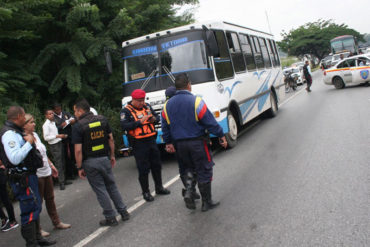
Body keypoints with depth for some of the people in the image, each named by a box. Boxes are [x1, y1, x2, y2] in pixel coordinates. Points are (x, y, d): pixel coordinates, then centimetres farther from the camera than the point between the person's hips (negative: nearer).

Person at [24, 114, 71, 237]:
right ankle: (37, 229, 17)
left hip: (46, 171, 8)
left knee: (50, 198, 17)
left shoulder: (35, 134, 9)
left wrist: (51, 165, 20)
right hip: (36, 174, -8)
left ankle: (56, 222, 29)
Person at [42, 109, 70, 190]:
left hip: (60, 143, 8)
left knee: (63, 163, 12)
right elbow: (46, 137, -15)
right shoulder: (46, 125, -11)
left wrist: (63, 136, 9)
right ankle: (61, 183, 1)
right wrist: (57, 136, -20)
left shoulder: (54, 122, 12)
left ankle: (64, 180, 22)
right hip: (54, 145, -8)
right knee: (59, 164, -6)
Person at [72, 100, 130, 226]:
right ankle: (123, 212, 22)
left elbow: (78, 150, -15)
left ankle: (111, 217, 14)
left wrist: (79, 167, -7)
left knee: (100, 190, 6)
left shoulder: (78, 126, -12)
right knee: (112, 186, 17)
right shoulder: (102, 119, 3)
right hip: (105, 158, 5)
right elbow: (111, 139, 6)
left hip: (90, 161, -4)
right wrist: (112, 155, 14)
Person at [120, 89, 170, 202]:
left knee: (156, 165, 15)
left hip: (151, 140, 6)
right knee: (143, 169, 1)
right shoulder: (126, 111, -8)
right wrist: (140, 122, -24)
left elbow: (157, 116, 17)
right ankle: (146, 192, 16)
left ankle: (159, 188, 31)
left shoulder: (147, 107, 10)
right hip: (139, 144, -6)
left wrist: (154, 119, -6)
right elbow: (124, 126, -19)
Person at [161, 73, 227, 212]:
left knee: (190, 168, 23)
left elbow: (165, 127, 10)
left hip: (180, 144, 5)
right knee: (204, 171, 7)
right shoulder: (196, 102, -13)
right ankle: (206, 203, 15)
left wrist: (168, 142, 22)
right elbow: (210, 122, -11)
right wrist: (221, 136, -1)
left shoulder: (167, 105, 4)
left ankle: (188, 193, 3)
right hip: (197, 142, -5)